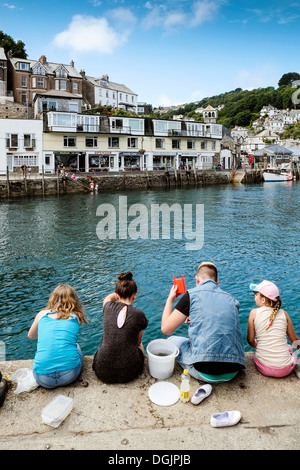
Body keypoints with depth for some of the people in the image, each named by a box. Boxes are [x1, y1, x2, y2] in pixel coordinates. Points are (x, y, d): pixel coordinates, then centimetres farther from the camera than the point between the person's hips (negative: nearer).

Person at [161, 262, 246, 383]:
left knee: (172, 341, 18)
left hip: (205, 372, -5)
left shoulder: (192, 294, -2)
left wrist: (170, 299, 16)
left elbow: (165, 329, 2)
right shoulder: (232, 299, 13)